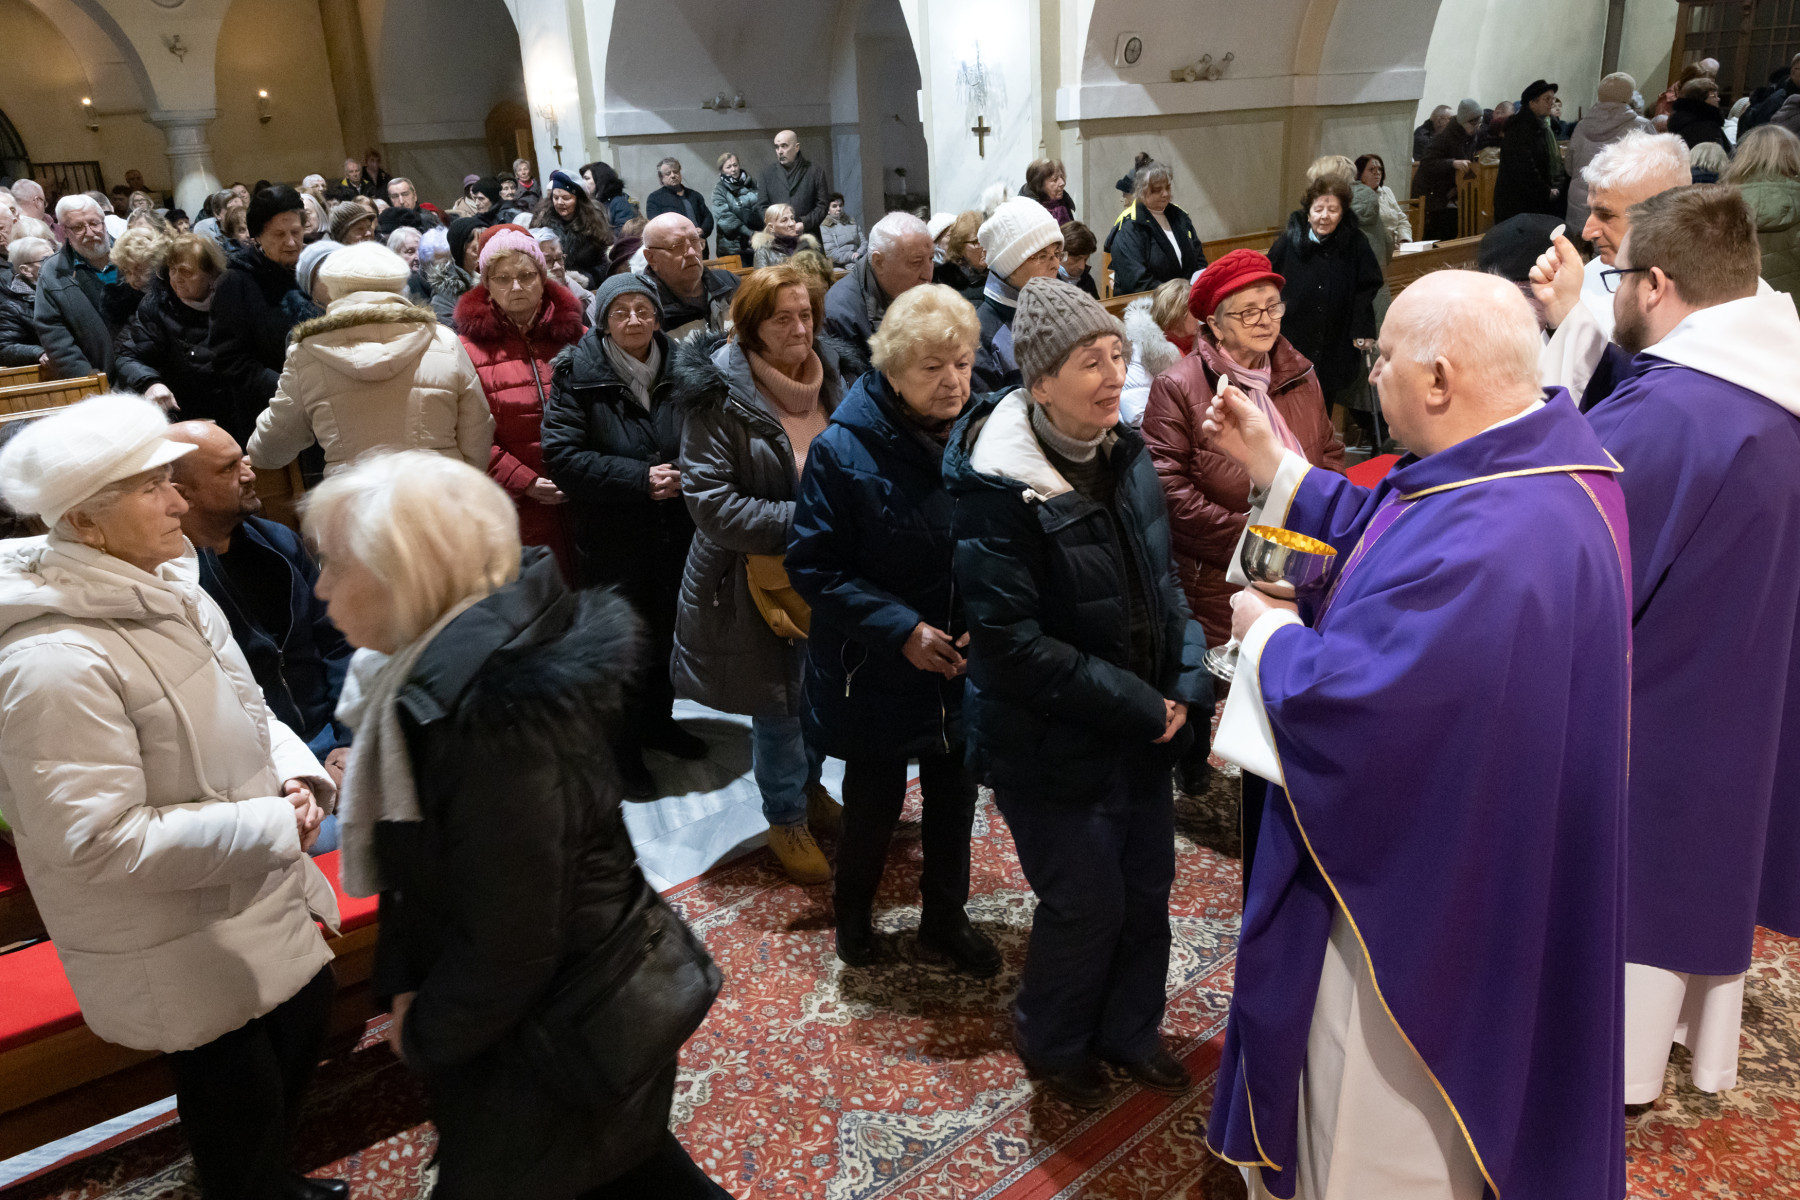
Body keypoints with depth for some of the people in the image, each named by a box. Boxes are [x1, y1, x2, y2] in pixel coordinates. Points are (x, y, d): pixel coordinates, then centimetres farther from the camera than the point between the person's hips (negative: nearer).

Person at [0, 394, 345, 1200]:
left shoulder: (174, 593, -2)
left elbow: (246, 712, 10)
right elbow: (101, 841, -27)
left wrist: (297, 774, -10)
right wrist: (272, 827, -24)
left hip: (260, 897, 8)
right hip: (180, 948, -8)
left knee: (305, 1024, 26)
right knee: (240, 1104, 12)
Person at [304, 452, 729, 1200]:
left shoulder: (497, 711, -34)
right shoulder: (439, 669, -4)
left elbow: (508, 944, -26)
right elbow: (423, 858, 6)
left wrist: (424, 1033, -10)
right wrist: (405, 985, 0)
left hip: (556, 1042, -8)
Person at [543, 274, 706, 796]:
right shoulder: (578, 374, -10)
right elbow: (562, 456, -16)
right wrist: (639, 478, -22)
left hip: (677, 533, 4)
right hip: (611, 538, -4)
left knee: (668, 633, 18)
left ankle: (658, 721, 40)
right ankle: (623, 746, 25)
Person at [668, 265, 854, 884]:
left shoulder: (835, 376, 2)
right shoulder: (719, 396, -16)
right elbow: (711, 501, -21)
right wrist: (800, 522, -26)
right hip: (758, 578, -5)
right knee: (776, 704, 9)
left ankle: (809, 785, 46)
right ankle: (787, 820, 31)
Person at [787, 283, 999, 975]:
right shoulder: (844, 450, -18)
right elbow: (814, 566, -15)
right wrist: (901, 629, -23)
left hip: (966, 664, 3)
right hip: (876, 669, -3)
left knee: (954, 793, 19)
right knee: (875, 797, 16)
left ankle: (945, 916, 44)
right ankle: (853, 910, 45)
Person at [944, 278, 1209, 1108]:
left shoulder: (1124, 454, 1)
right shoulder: (997, 489, -22)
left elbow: (1161, 582, 11)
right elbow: (1013, 643, -24)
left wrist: (1188, 683, -4)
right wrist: (1137, 706, -20)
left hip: (1143, 726, 7)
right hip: (1054, 745, -7)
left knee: (1147, 887, 18)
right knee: (1087, 905, 7)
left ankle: (1130, 1027, 44)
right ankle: (1050, 1042, 36)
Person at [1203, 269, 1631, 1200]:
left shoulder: (1483, 548, -37)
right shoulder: (1533, 454, -4)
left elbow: (1339, 701, -33)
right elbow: (1381, 524, 10)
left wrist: (1265, 631, -13)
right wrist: (1268, 463, 7)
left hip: (1426, 890, -10)